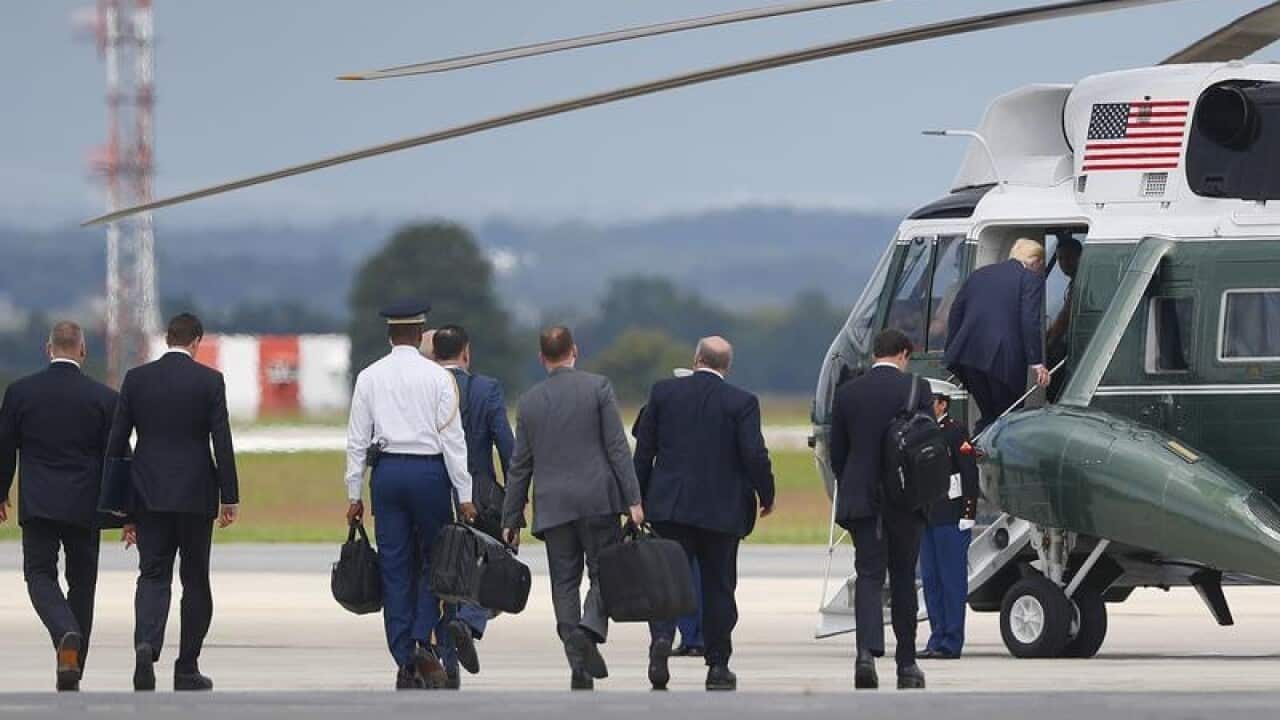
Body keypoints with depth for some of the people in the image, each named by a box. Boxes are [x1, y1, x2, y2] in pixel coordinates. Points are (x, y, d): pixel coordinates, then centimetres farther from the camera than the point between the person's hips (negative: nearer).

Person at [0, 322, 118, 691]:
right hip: (84, 507, 1)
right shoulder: (103, 398, -3)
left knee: (40, 575, 3)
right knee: (81, 581, 11)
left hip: (37, 504, -1)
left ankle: (66, 634, -27)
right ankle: (71, 673, 13)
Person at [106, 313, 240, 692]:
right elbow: (222, 442, -8)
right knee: (195, 580, 9)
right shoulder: (209, 380, -5)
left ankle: (146, 645, -25)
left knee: (153, 576, 2)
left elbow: (117, 440, 4)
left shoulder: (136, 378, 2)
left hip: (149, 496, 2)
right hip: (196, 495, -2)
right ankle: (187, 669, 11)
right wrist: (229, 497, -2)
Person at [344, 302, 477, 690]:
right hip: (429, 470, -2)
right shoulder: (437, 377, -3)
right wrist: (464, 495, -2)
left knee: (395, 568, 5)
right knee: (435, 560, 9)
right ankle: (425, 643, -10)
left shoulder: (369, 377, 4)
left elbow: (357, 439, 4)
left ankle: (405, 663, 5)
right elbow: (452, 437, -4)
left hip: (386, 471, 2)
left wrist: (354, 494, 9)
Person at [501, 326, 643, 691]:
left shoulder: (529, 401, 7)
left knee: (565, 582, 6)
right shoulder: (598, 387, -2)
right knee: (604, 573, 5)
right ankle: (590, 629, -23)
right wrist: (633, 499, -6)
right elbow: (617, 447, -6)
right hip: (598, 499, -2)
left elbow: (520, 465, 9)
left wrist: (511, 519, 14)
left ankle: (579, 667, -1)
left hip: (553, 506, 2)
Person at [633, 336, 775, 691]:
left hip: (670, 506, 1)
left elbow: (644, 450, 3)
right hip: (722, 510, -1)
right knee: (718, 586, 8)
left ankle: (662, 637, -21)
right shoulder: (742, 402, -5)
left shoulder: (663, 392, 1)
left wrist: (639, 499, 10)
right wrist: (766, 495, 6)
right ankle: (718, 666, 10)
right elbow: (755, 455, -10)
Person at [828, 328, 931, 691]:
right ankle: (906, 663, 15)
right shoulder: (916, 388, -5)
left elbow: (837, 452, 6)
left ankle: (867, 652, -23)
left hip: (860, 498, 1)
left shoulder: (847, 393, 3)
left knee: (869, 575, -1)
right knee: (903, 579, 10)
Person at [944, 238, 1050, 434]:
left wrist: (952, 354, 22)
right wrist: (1037, 363, -9)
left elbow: (956, 312, 19)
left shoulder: (980, 274, 20)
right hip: (1003, 358, -6)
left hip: (969, 353, 6)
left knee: (989, 416, 16)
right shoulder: (1031, 278, 0)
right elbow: (1030, 322, -9)